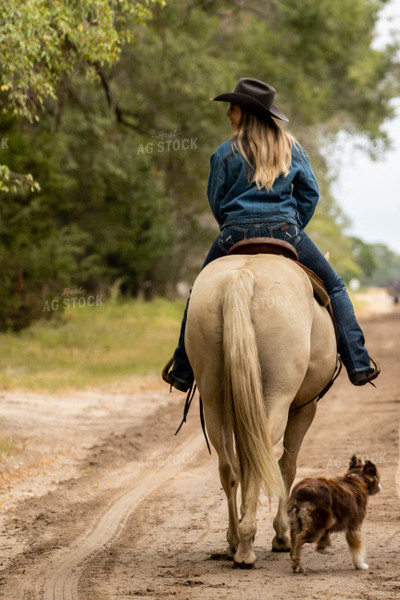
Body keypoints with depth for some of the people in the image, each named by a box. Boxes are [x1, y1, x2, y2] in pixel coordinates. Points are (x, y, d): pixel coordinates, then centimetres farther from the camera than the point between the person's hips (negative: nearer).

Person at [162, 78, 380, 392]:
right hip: (286, 231, 1)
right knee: (334, 287, 14)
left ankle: (182, 371, 20)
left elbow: (216, 203, 8)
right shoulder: (291, 147, 8)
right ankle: (358, 364, 2)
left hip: (235, 235, -1)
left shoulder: (226, 153, 1)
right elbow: (310, 193, 9)